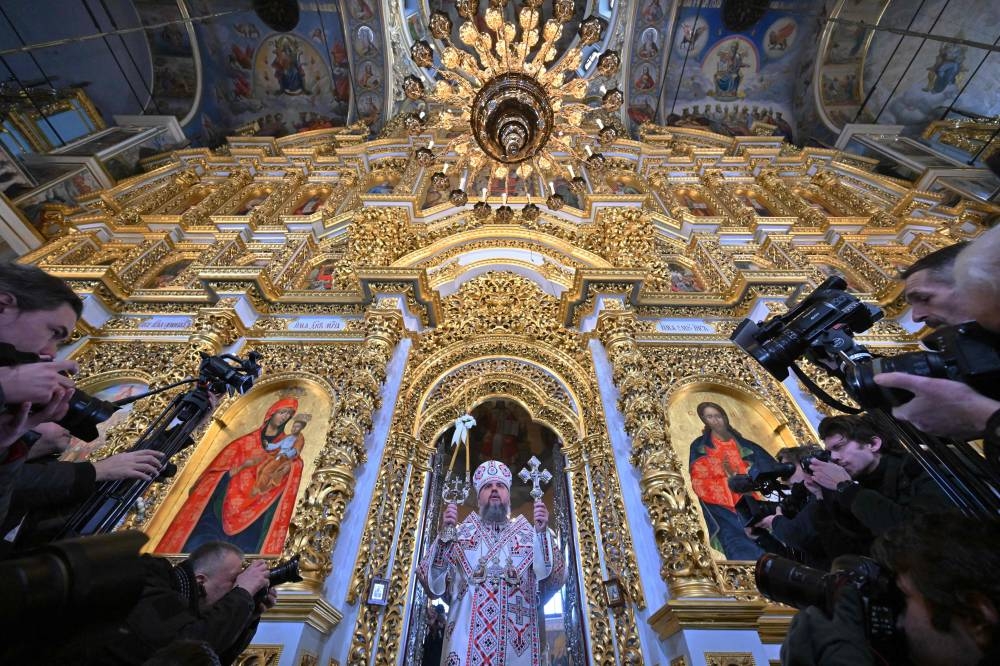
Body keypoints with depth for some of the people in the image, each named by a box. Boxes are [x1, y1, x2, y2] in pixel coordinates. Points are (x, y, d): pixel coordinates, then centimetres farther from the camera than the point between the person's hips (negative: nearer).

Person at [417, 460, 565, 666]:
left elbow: (555, 579, -5)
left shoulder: (529, 534, 6)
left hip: (516, 644, 1)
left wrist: (543, 533, -18)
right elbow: (432, 581, 0)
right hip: (466, 642, 0)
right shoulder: (460, 533, 6)